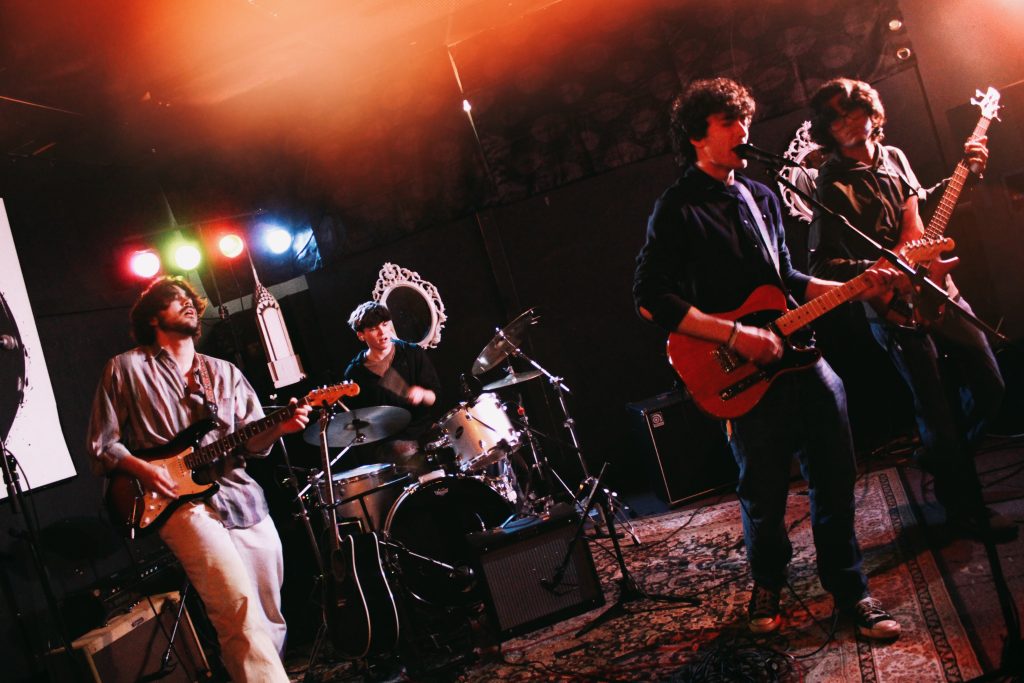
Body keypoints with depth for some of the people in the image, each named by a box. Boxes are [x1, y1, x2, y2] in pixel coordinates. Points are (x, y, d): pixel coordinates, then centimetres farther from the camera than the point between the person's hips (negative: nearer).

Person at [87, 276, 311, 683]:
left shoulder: (224, 373, 17)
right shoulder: (126, 368, 5)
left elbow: (250, 440, 11)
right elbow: (101, 444, 4)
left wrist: (278, 428, -9)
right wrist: (140, 469, -13)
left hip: (242, 497, 5)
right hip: (180, 500, -5)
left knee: (271, 619, 8)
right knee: (241, 613, -24)